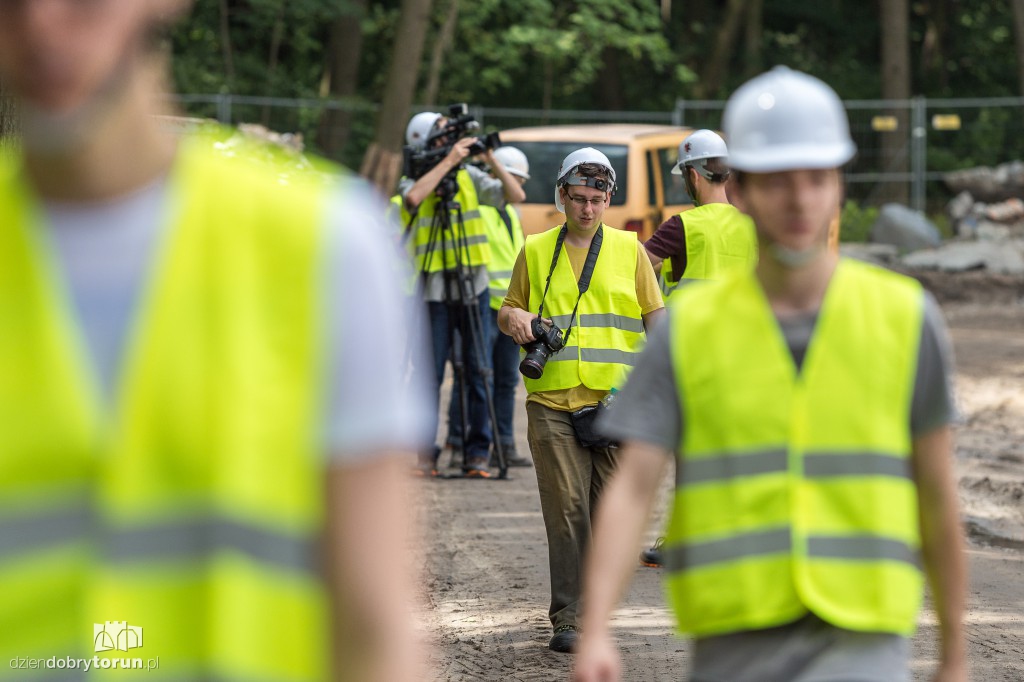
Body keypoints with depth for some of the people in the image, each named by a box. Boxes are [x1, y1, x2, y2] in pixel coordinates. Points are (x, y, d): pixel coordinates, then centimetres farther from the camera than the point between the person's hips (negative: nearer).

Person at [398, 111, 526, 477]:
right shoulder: (413, 181, -1)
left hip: (474, 287, 3)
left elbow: (515, 195, 3)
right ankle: (425, 451, 9)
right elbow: (414, 197, -26)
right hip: (434, 292, -2)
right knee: (429, 376, -1)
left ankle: (478, 451, 7)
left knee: (478, 374, 1)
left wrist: (491, 159, -7)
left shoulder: (469, 177, 8)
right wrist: (448, 161, -21)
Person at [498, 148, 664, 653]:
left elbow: (654, 314, 11)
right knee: (566, 508, -8)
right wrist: (514, 319, -7)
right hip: (553, 401, -1)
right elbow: (507, 311, 17)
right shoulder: (536, 251, 10)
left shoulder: (629, 250, 10)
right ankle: (568, 620, -7)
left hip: (615, 401, 1)